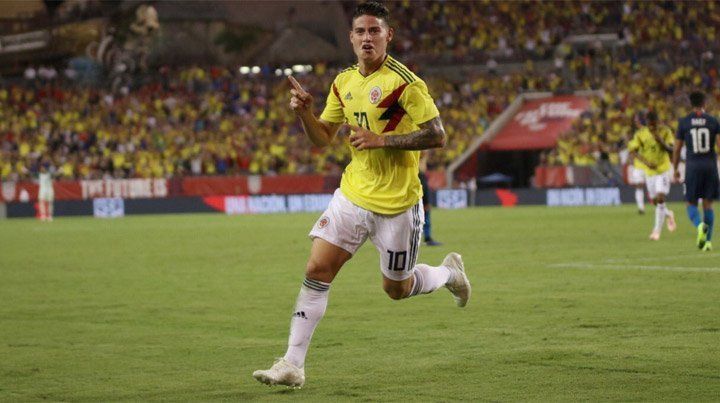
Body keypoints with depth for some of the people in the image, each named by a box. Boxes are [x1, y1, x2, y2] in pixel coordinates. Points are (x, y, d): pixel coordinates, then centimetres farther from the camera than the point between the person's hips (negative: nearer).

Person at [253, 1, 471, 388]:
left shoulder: (403, 81, -14)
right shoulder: (343, 83, 6)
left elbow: (437, 135, -17)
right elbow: (322, 137, 14)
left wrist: (382, 140, -23)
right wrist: (303, 112, -5)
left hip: (396, 204, -5)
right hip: (353, 194, 5)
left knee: (396, 288, 9)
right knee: (316, 269, -7)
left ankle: (449, 272, 42)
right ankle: (293, 364, -5)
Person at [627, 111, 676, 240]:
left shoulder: (665, 131, -7)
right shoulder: (640, 133, -5)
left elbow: (670, 149, -10)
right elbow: (633, 151, -5)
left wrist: (660, 141, -28)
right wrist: (646, 162, -19)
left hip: (663, 169, -3)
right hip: (649, 171, 3)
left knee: (660, 198, -15)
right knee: (655, 201, 8)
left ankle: (657, 230, -9)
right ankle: (668, 214, 39)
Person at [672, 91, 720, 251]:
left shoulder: (683, 122, 0)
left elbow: (677, 149, 3)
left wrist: (675, 170, 14)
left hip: (692, 166, -1)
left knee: (691, 204, 7)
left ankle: (700, 225, -24)